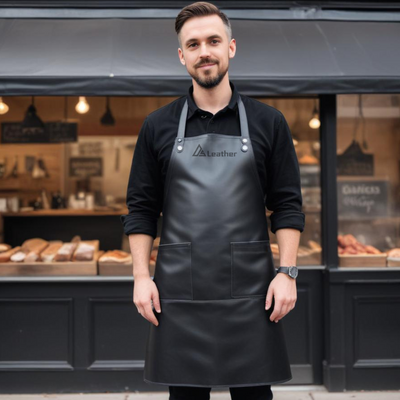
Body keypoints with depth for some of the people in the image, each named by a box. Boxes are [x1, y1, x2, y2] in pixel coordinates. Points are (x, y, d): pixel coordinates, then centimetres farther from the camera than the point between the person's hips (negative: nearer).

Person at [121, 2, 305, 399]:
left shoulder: (267, 122, 4)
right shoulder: (158, 126, 6)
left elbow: (287, 205, 3)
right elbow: (141, 209, 6)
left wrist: (286, 272, -5)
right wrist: (141, 276, -1)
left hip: (249, 290, 0)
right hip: (179, 289, 1)